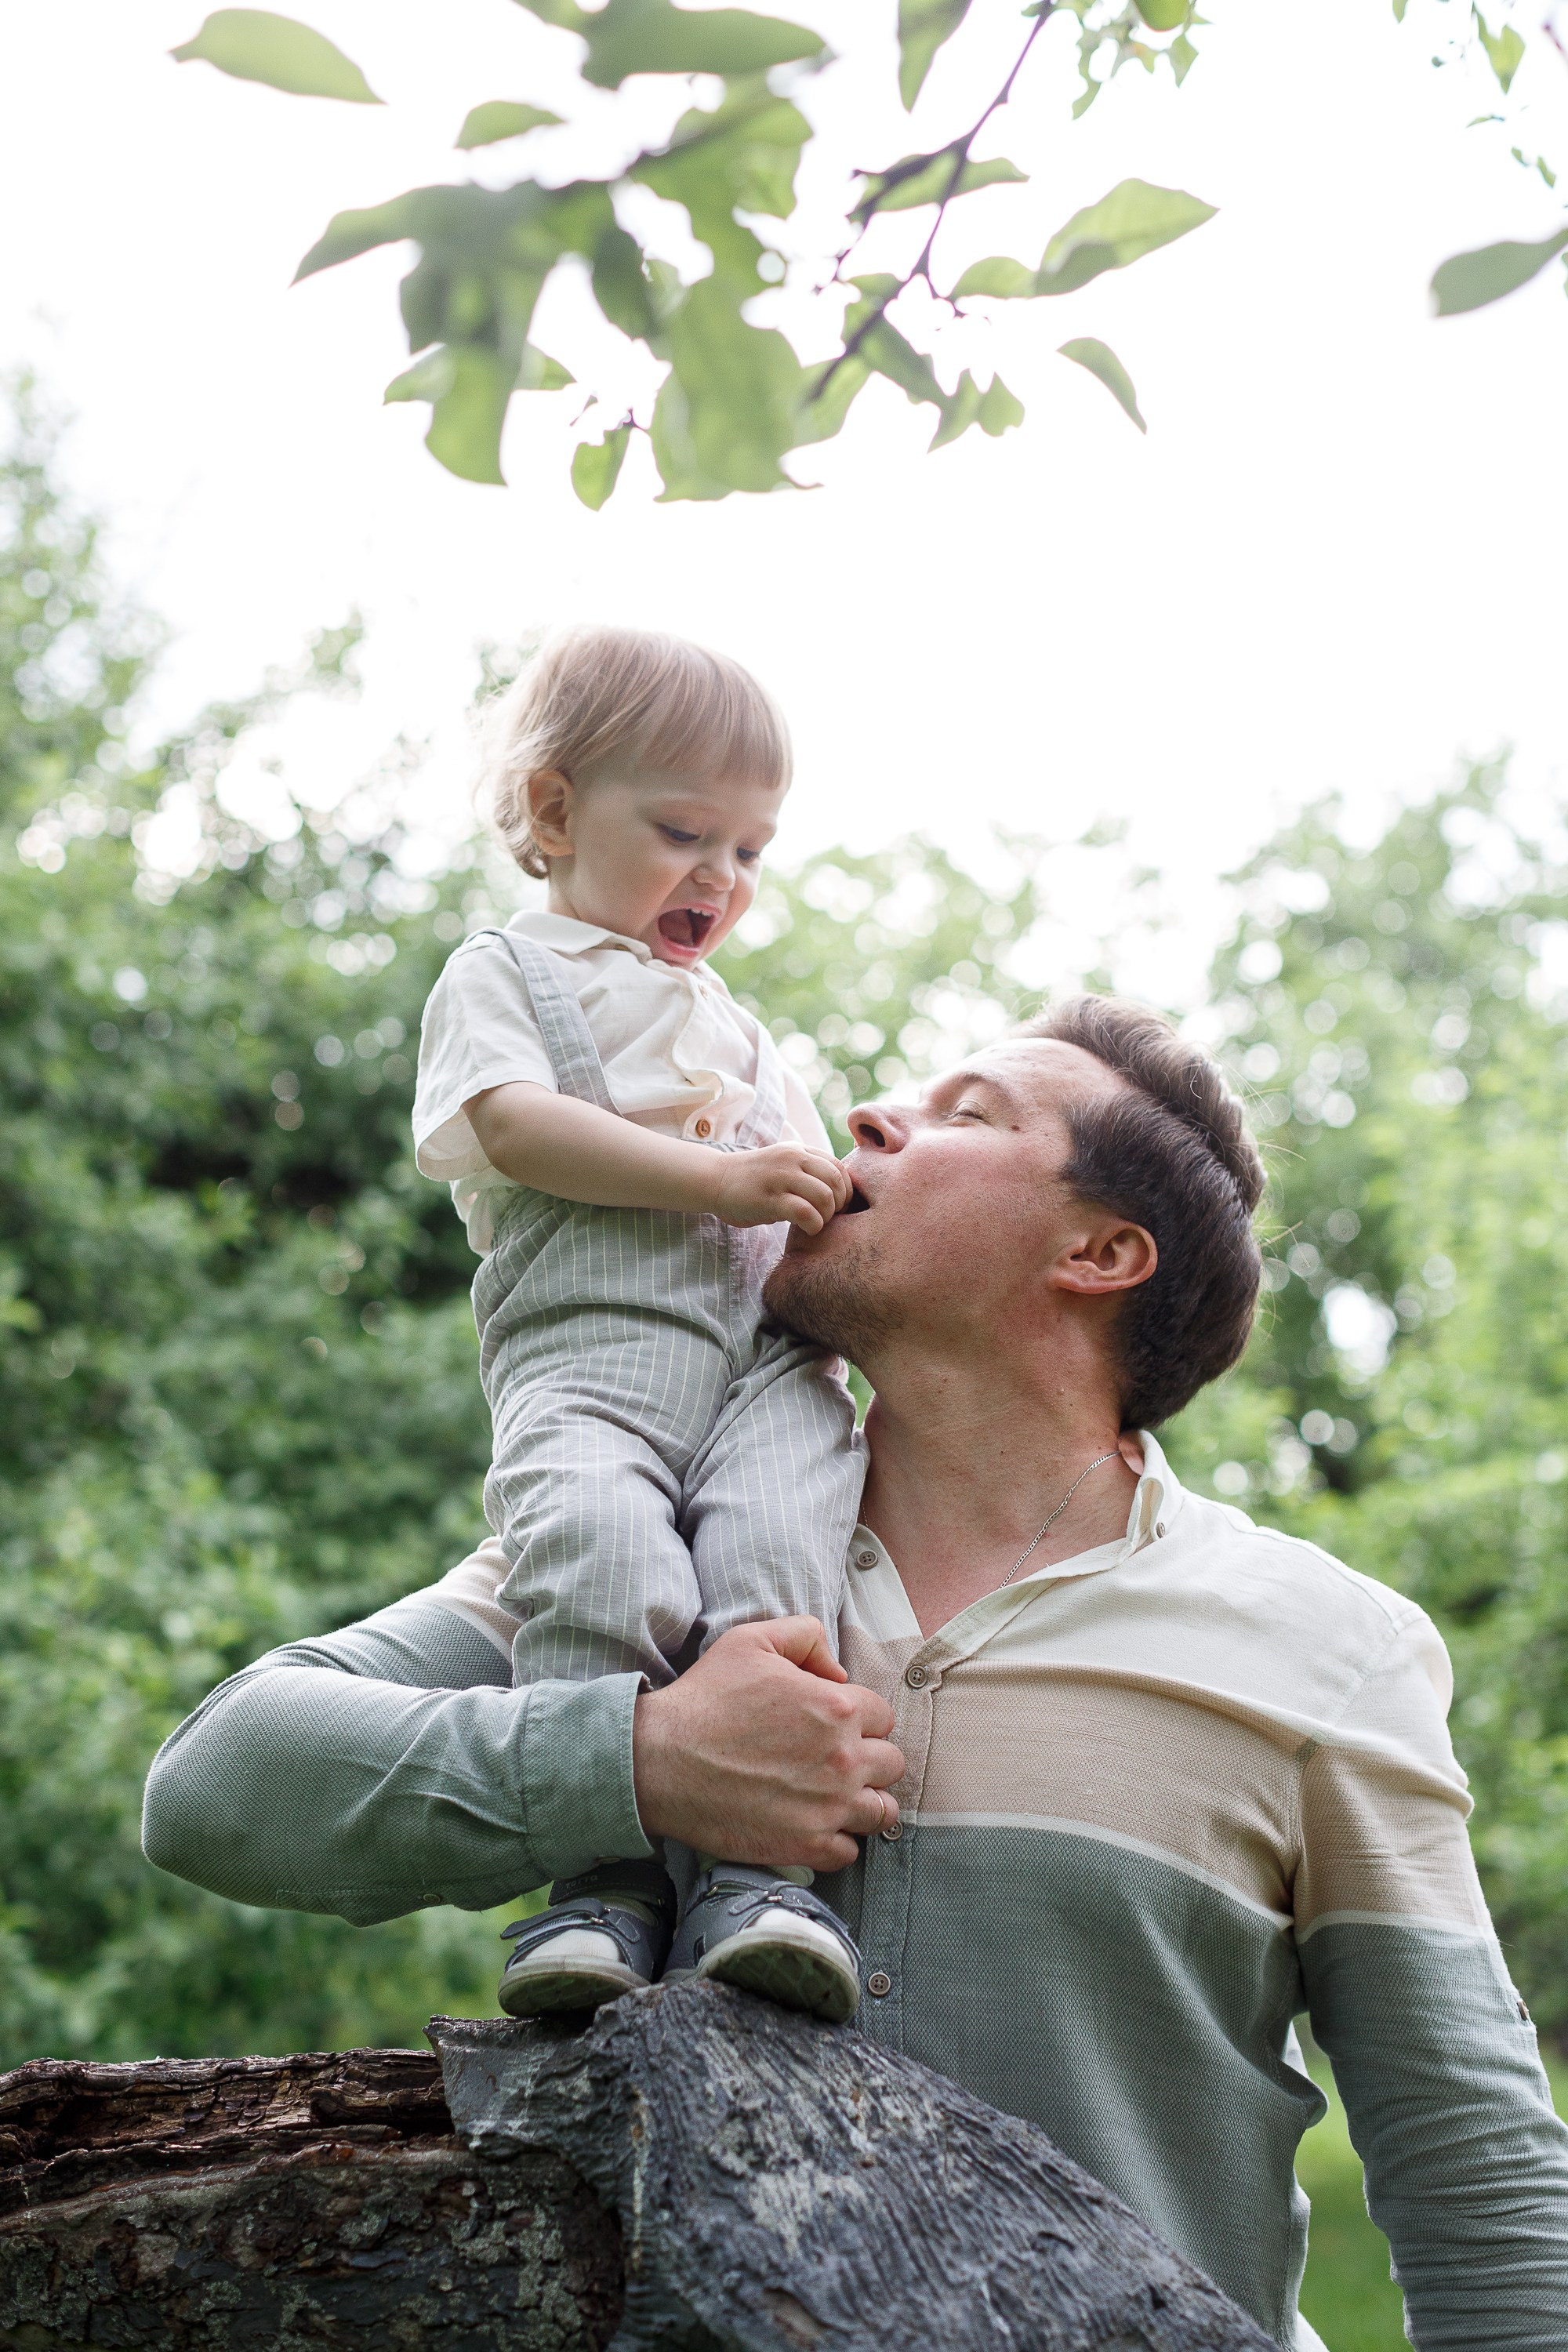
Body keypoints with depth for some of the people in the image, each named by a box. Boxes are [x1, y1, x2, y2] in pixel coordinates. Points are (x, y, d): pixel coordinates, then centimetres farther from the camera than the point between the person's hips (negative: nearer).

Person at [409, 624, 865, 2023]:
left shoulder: (734, 1020, 38)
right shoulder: (503, 974, 17)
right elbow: (515, 1124, -3)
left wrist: (851, 1182, 13)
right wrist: (722, 1182, -11)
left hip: (769, 1352, 5)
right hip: (588, 1342, -4)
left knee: (779, 1544, -29)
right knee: (597, 1546, -36)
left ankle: (755, 1864, -35)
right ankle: (607, 1876, -32)